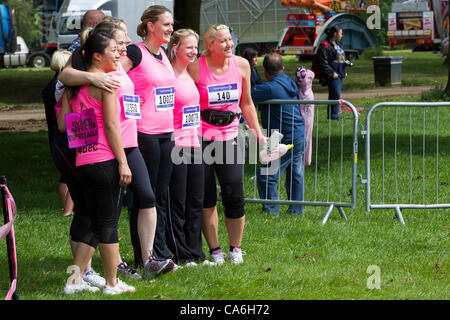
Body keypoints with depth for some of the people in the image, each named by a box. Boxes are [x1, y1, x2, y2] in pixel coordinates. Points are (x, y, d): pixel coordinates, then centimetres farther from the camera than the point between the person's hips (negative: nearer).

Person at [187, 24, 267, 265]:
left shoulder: (241, 65, 4)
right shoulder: (195, 68, -9)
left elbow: (246, 104, 16)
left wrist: (258, 133, 14)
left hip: (229, 137, 3)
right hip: (201, 139, -3)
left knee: (235, 196, -6)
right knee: (206, 197, 1)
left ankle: (235, 249, 10)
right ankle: (214, 250, 12)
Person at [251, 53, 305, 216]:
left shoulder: (269, 89, -20)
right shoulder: (289, 82, 8)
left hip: (284, 139, -9)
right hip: (299, 135, 9)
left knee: (266, 176, -1)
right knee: (295, 175, 16)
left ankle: (271, 210, 2)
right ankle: (296, 210, 23)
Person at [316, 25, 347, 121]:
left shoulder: (337, 45, 18)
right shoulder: (325, 46, -12)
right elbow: (323, 62, -17)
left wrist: (344, 71, 16)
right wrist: (332, 73, -17)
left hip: (340, 75, 9)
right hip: (333, 76, -9)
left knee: (335, 96, 10)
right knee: (336, 96, -12)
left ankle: (331, 117, 13)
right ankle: (334, 118, -9)